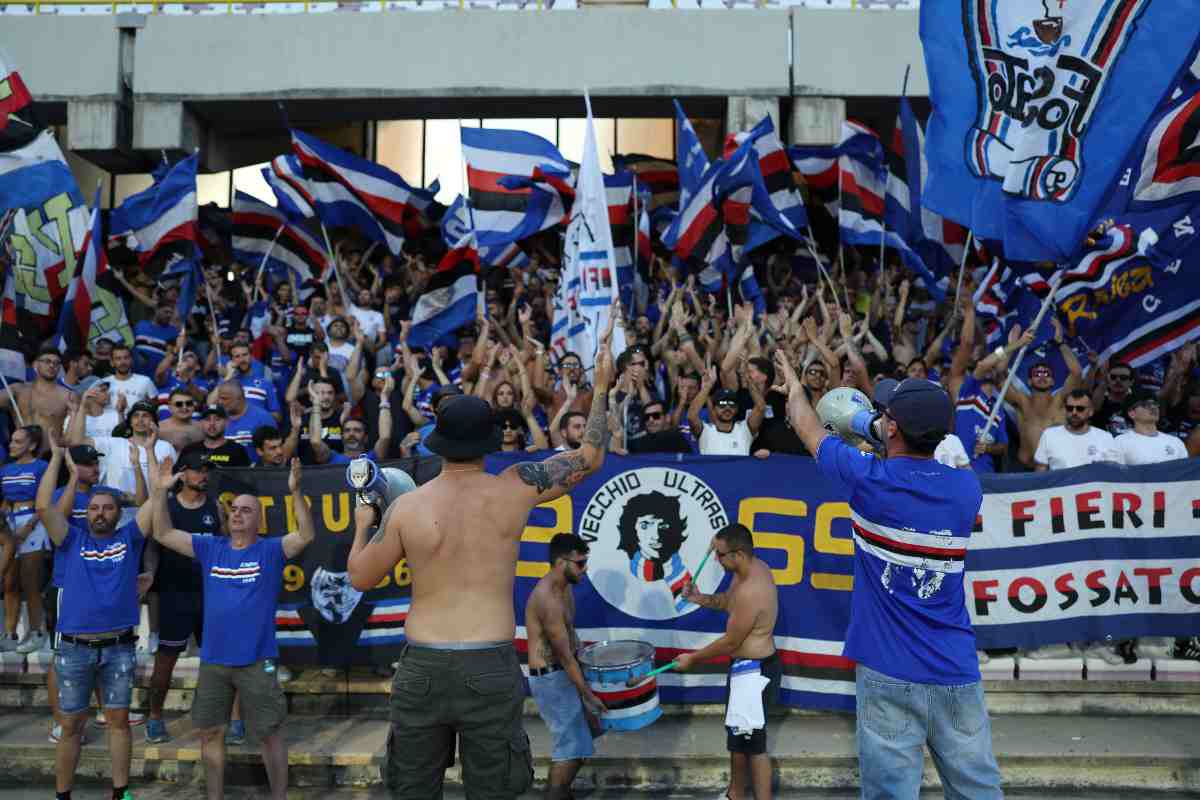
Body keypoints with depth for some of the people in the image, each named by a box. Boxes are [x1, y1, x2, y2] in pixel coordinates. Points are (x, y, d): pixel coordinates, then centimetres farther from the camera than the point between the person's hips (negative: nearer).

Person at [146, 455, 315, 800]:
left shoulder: (271, 550, -5)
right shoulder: (210, 548, 7)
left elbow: (307, 535, -20)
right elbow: (164, 534, 5)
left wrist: (295, 491, -33)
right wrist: (160, 491, -7)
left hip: (257, 660, -4)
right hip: (213, 660, 4)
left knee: (270, 733, 4)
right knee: (210, 732, 14)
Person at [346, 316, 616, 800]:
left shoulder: (406, 507, -4)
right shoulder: (515, 488, -5)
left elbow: (361, 578, 7)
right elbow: (589, 458, 8)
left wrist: (362, 526, 25)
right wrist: (601, 385, 18)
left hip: (422, 667, 1)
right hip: (492, 669, -1)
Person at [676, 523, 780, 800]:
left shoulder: (751, 591, -31)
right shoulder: (754, 567, -1)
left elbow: (730, 642, -21)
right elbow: (728, 601, 16)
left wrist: (693, 658, -8)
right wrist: (700, 599, -3)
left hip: (754, 671, -10)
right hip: (747, 665, 10)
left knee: (753, 742, 0)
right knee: (736, 734, 23)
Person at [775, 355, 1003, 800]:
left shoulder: (869, 479, -8)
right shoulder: (967, 488, 1)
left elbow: (811, 431, 11)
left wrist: (794, 387, 29)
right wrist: (882, 438, 35)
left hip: (889, 675, -3)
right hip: (957, 675, 3)